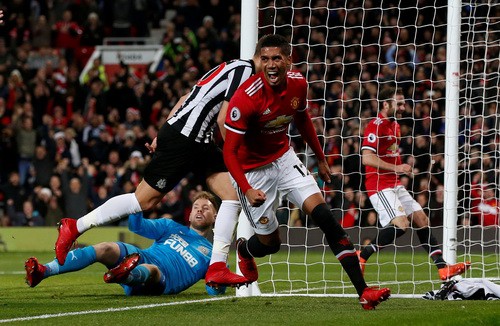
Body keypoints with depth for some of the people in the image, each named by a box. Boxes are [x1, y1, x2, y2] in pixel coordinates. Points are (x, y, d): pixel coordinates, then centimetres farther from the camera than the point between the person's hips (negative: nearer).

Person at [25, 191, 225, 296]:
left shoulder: (210, 254, 20)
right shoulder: (172, 228, 28)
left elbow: (215, 291, 8)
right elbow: (137, 226, 13)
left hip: (162, 282, -4)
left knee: (151, 269, -40)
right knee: (105, 249, -25)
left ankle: (123, 275, -80)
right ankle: (42, 272, -39)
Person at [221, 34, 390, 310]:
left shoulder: (298, 84, -10)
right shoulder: (246, 97, -29)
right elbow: (229, 151, -26)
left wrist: (320, 158, 19)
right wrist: (247, 190, -39)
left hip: (283, 158, 4)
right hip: (251, 170, -4)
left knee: (323, 214, -13)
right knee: (270, 243, 4)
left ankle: (363, 290, -16)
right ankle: (244, 251, 45)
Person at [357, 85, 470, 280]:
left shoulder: (394, 125, 18)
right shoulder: (376, 126, -13)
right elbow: (367, 158, -23)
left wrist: (402, 168, 16)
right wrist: (395, 168, -25)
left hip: (394, 184, 10)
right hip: (380, 185, -10)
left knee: (422, 220, 5)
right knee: (401, 224, -22)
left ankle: (443, 268, 5)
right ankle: (361, 256, -11)